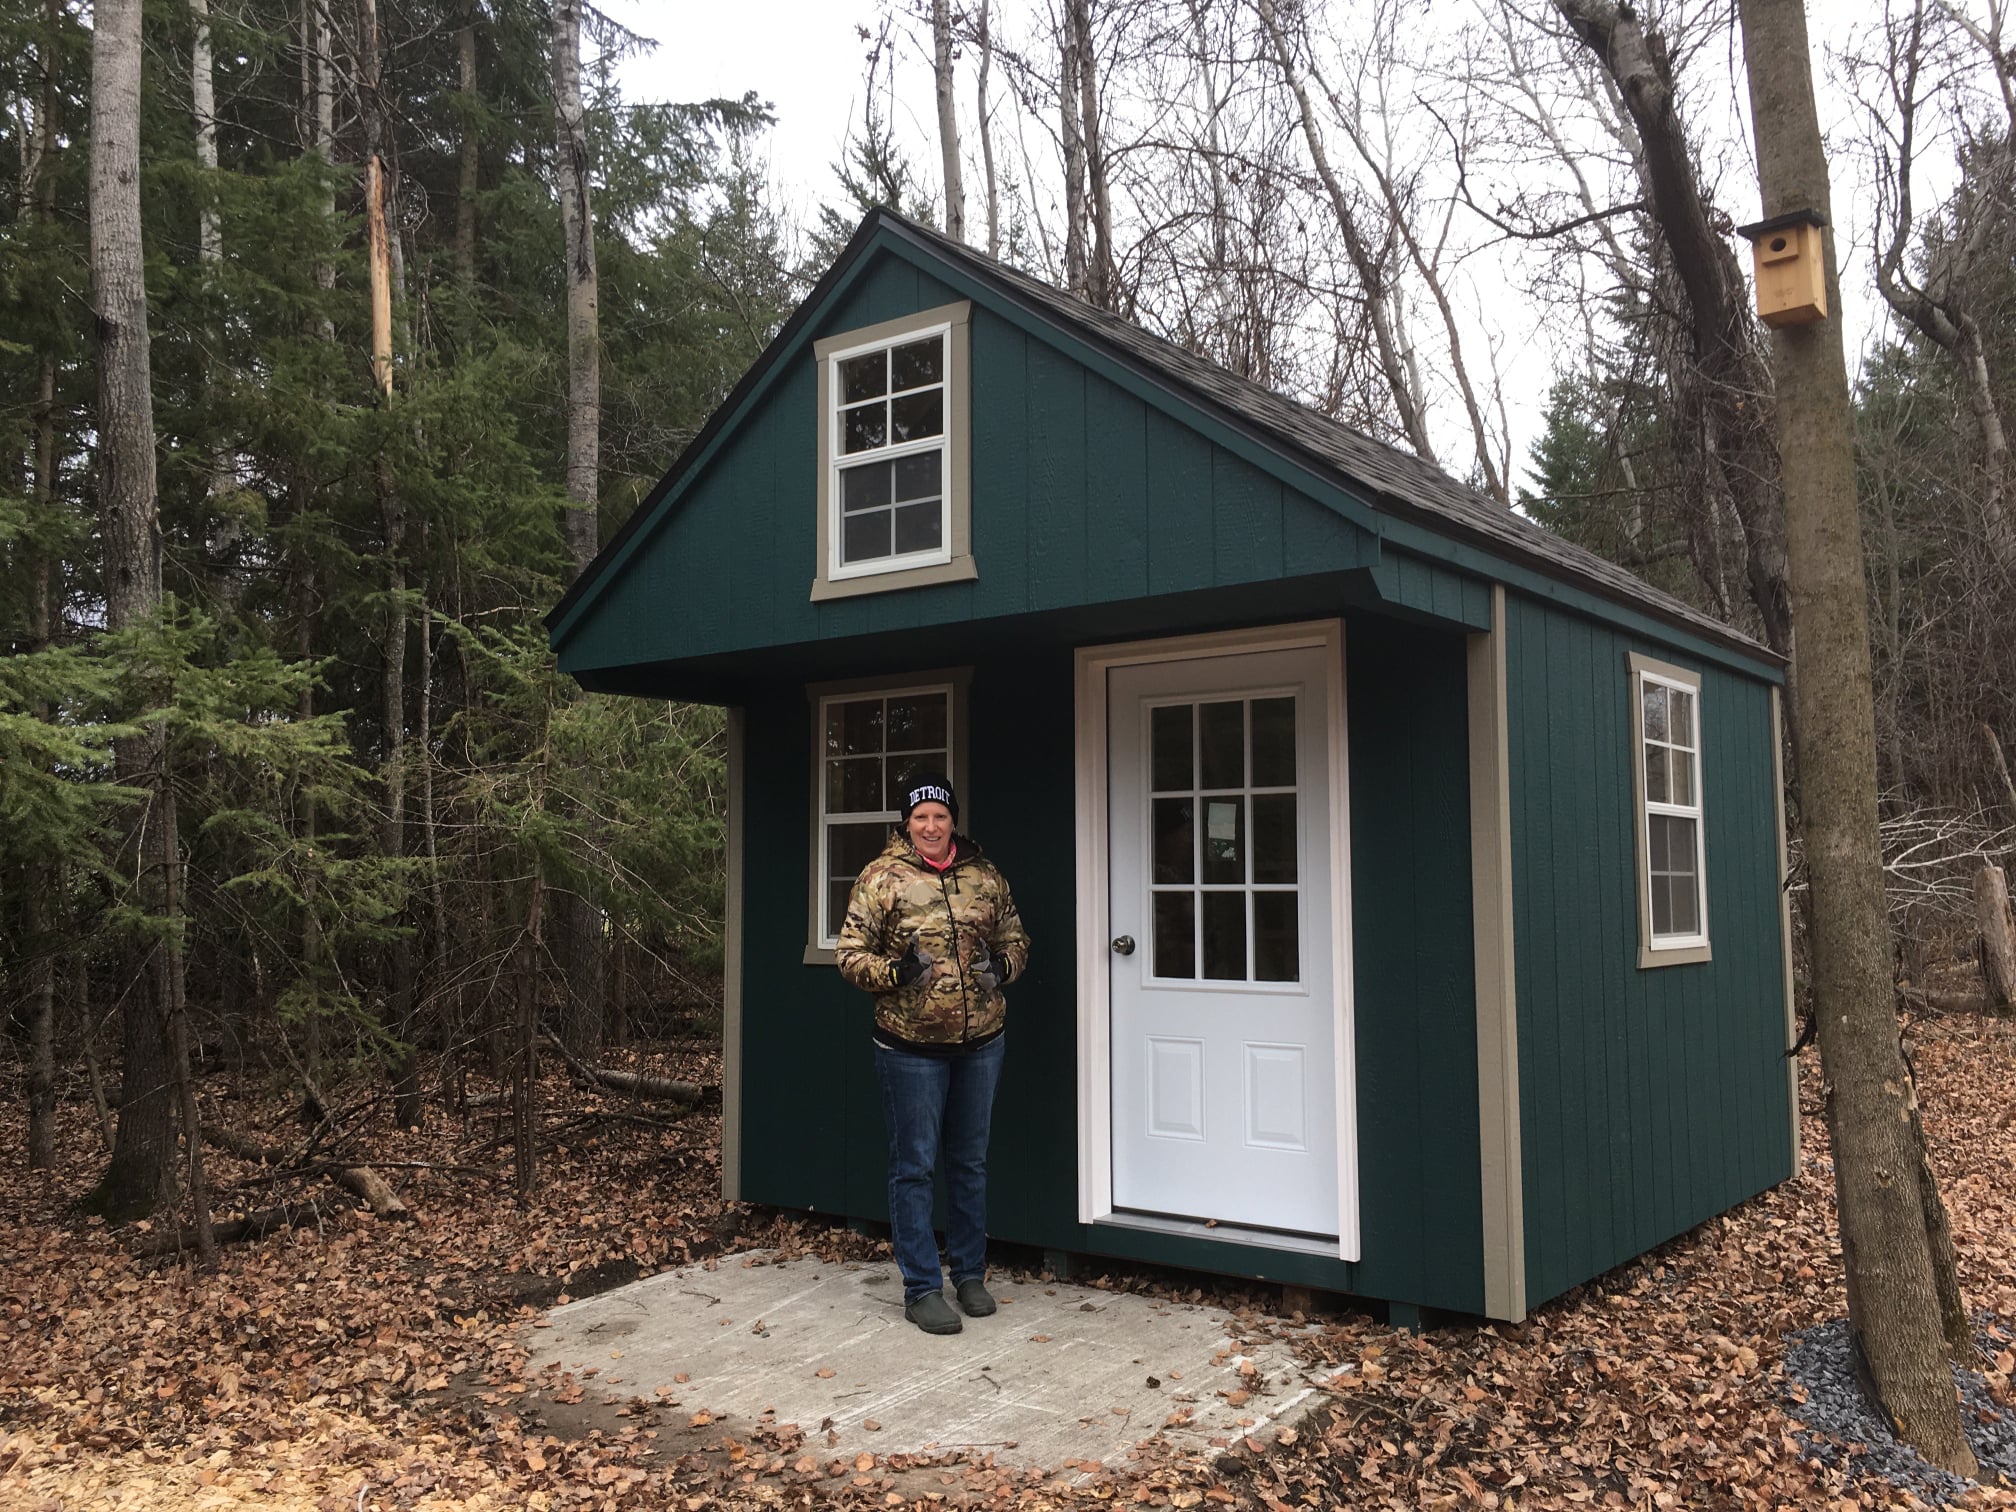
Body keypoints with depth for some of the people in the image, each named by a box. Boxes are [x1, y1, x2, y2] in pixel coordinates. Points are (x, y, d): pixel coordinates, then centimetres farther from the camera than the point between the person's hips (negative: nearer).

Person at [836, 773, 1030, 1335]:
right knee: (914, 1166, 3)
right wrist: (896, 973, -23)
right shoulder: (881, 878, -6)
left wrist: (1002, 966, -7)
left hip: (980, 1044, 4)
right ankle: (922, 1289, 15)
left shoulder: (984, 876, 5)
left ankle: (970, 1274, 31)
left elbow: (1015, 938, 15)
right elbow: (851, 953, -6)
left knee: (971, 1162, 16)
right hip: (911, 1047, -4)